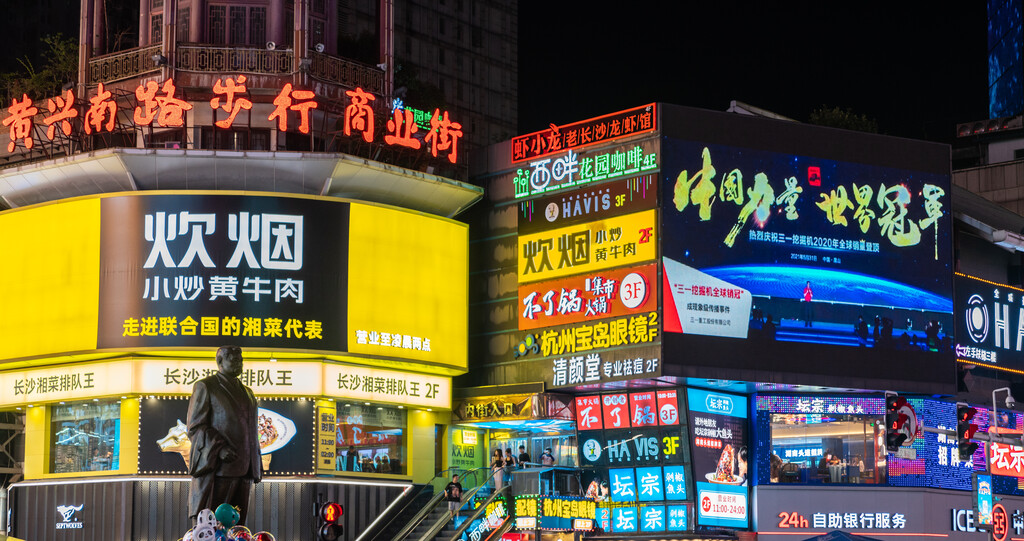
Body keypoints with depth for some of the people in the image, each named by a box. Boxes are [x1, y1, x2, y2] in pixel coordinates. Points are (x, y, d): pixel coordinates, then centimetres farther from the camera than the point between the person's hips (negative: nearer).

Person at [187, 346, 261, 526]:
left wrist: (256, 469, 17)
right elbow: (195, 428, -5)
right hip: (215, 469, -7)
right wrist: (219, 449, -20)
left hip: (242, 472, 7)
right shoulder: (205, 386, 2)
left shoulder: (247, 392, 23)